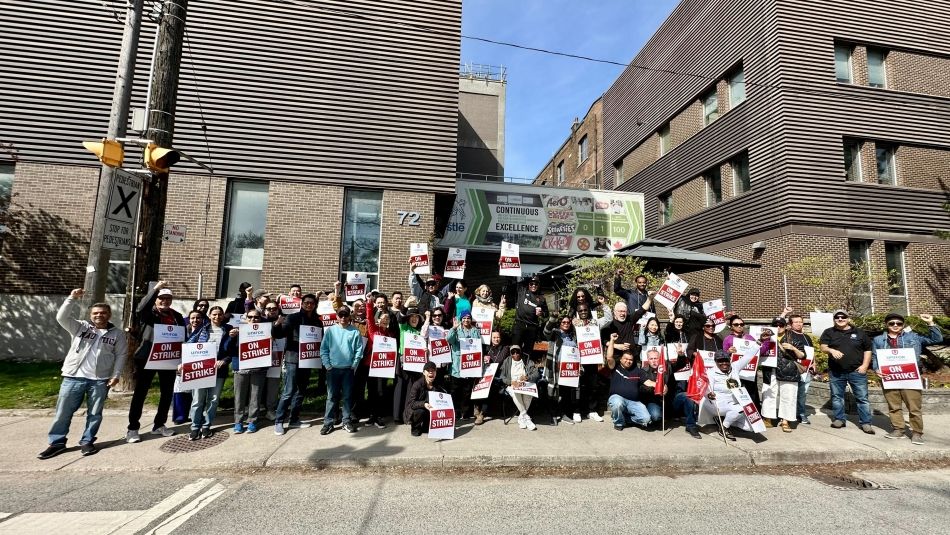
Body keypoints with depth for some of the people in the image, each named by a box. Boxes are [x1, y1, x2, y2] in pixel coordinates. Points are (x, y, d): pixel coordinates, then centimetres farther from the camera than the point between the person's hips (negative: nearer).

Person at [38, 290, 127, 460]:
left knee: (94, 413, 6)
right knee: (63, 411, 6)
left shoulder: (117, 333, 4)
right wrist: (72, 299, -20)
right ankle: (57, 443, 20)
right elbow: (62, 317, -11)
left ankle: (87, 442, 19)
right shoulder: (80, 327, 6)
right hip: (74, 377, 0)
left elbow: (121, 355, 4)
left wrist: (116, 375, -4)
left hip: (100, 380, 0)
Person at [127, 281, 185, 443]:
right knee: (140, 393, 2)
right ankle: (133, 428, 12)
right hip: (147, 358, -4)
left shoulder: (177, 316, 8)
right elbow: (140, 308, -27)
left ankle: (159, 425, 24)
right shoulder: (149, 313, -2)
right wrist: (155, 288, -31)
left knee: (167, 393, 10)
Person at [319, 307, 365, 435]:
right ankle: (328, 423, 14)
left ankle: (346, 421, 19)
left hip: (348, 369, 0)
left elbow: (359, 350, -2)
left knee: (347, 396, 9)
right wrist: (327, 365, -5)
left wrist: (354, 365, -5)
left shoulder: (355, 332, -2)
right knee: (332, 396, 5)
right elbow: (323, 349, 0)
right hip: (333, 369, 0)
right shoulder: (330, 331, 0)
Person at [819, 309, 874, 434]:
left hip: (857, 371, 0)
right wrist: (832, 350, -28)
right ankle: (839, 419, 19)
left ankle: (865, 423, 9)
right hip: (836, 372, 0)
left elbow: (867, 350, 9)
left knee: (862, 397, 1)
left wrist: (865, 365, -1)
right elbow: (823, 347, -6)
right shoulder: (829, 332, 3)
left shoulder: (859, 332, 7)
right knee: (837, 396, 8)